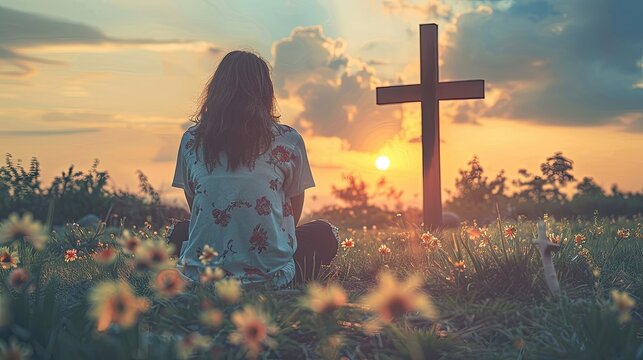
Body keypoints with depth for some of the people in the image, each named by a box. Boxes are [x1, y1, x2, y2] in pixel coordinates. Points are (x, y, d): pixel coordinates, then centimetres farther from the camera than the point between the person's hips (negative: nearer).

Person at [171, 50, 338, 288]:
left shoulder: (191, 140, 3)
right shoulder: (288, 141, -4)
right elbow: (293, 214, 7)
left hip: (200, 276, 2)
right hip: (269, 276, -2)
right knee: (325, 233, 25)